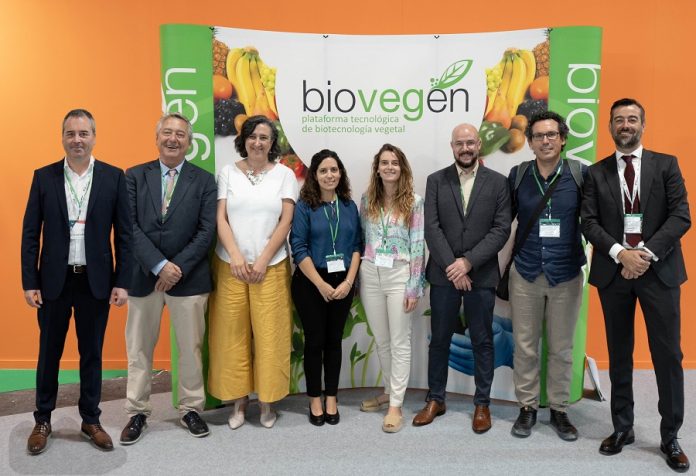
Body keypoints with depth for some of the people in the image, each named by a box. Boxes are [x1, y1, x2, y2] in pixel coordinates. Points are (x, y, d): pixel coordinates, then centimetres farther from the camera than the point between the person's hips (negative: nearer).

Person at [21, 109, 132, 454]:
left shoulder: (113, 177, -1)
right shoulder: (43, 177, 1)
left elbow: (124, 234, -1)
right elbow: (30, 234, 2)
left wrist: (122, 281, -5)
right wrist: (29, 282, -3)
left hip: (96, 281, 0)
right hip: (54, 280, 1)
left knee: (92, 353, 11)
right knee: (49, 353, 12)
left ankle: (91, 420, 26)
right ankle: (43, 420, 30)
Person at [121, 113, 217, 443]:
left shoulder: (204, 180, 2)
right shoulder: (135, 176, 4)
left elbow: (207, 231, -5)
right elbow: (129, 226, -5)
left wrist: (178, 268, -13)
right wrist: (159, 265, -15)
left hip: (189, 277, -1)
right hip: (143, 275, 1)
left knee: (191, 347, 9)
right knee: (139, 348, 11)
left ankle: (191, 409, 25)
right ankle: (137, 412, 26)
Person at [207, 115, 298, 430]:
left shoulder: (284, 174, 5)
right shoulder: (228, 173, 7)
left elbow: (286, 220, -1)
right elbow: (220, 219, 2)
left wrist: (263, 261, -8)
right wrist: (236, 257, -11)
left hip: (271, 267, -1)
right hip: (231, 266, 1)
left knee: (270, 334, 0)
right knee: (232, 335, 4)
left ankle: (267, 401, 16)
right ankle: (239, 401, 18)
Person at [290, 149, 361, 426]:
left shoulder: (349, 206, 5)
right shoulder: (304, 206, -6)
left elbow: (357, 245, 5)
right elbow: (298, 248, -10)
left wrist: (348, 282, -7)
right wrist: (321, 285, -13)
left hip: (343, 283, 3)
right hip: (310, 283, -3)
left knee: (334, 340, 10)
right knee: (315, 340, 5)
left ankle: (331, 399, 22)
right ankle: (315, 400, 20)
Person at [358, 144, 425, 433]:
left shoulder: (414, 201, -4)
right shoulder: (367, 200, 6)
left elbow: (418, 246, -6)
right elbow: (360, 239, 11)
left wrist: (414, 287, -10)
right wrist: (357, 279, 9)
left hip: (399, 275, -4)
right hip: (370, 275, 4)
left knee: (399, 341, 3)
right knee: (381, 340, 14)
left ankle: (396, 404, 10)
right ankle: (389, 391, 32)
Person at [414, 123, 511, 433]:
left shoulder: (497, 182, 1)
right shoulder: (436, 181, 3)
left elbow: (501, 229, -6)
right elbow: (431, 228, -4)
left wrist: (468, 262, -14)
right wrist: (451, 266, -13)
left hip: (481, 275, -1)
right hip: (444, 274, 1)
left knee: (482, 341, 9)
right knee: (439, 339, 10)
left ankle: (482, 404, 23)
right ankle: (435, 400, 25)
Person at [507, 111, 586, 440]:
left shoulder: (580, 173, -5)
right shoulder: (518, 175, 0)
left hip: (566, 275, -1)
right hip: (525, 275, 1)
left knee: (562, 348, 11)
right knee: (525, 347, 9)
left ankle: (559, 409, 27)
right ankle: (527, 407, 25)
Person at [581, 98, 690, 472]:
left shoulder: (666, 165, 6)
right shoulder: (596, 173, 7)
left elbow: (681, 216, -3)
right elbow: (589, 222, -1)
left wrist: (648, 252, -15)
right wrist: (620, 253, -15)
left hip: (659, 270, -1)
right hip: (613, 272, 1)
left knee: (667, 354, 2)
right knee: (619, 354, 9)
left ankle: (670, 437, 16)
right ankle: (622, 428, 22)